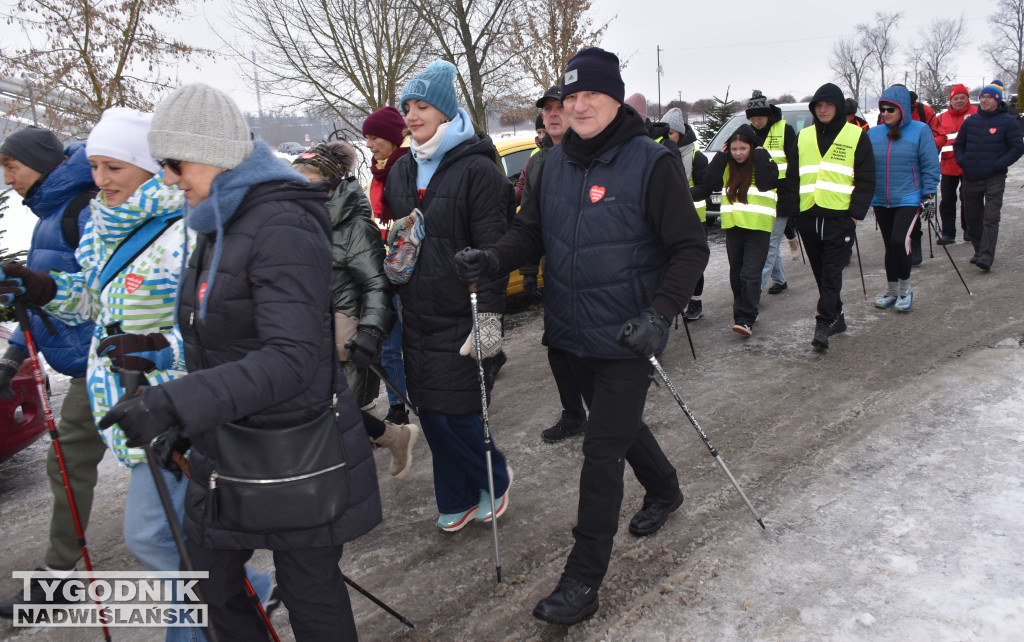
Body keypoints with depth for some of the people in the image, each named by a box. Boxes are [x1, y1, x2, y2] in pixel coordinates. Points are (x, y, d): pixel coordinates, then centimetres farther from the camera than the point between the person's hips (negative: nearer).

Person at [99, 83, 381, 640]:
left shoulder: (283, 227, -22)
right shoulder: (218, 225, 9)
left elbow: (294, 358, -31)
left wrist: (178, 402, -39)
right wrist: (183, 417, 17)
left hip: (295, 459, -9)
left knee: (311, 597, 10)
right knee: (211, 590, 22)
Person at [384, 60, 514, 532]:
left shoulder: (477, 169, -10)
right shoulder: (403, 171, 13)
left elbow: (493, 251, -15)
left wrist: (489, 316, -21)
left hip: (459, 316, -7)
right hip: (416, 316, 7)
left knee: (453, 412, -5)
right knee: (430, 412, 11)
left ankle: (494, 479, 24)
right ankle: (456, 501, 29)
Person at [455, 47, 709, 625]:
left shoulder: (651, 163, -13)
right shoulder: (555, 162, 4)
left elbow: (690, 248, -12)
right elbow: (532, 232, 8)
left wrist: (660, 315, -25)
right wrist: (494, 257, -13)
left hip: (626, 338, -6)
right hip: (574, 333, 6)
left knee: (602, 451, -2)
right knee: (619, 424, 24)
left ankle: (585, 579, 12)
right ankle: (665, 489, 54)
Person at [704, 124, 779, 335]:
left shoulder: (764, 164, -1)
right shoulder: (726, 165, 11)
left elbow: (766, 183, -20)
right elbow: (709, 185, -3)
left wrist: (760, 155, -13)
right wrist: (720, 156, -2)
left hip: (757, 226, -5)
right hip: (733, 226, 5)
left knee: (750, 274, -11)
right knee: (736, 274, 12)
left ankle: (745, 319, -13)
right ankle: (742, 311, 28)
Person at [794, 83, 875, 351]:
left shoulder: (856, 136, 3)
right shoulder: (803, 137, 14)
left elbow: (866, 179, 0)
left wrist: (856, 213, -9)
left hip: (839, 216, -4)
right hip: (808, 216, 5)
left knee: (831, 272, -10)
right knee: (820, 272, 10)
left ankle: (824, 325, -12)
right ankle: (836, 317, 23)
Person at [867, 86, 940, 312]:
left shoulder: (920, 131, -4)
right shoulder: (873, 133, 5)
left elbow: (930, 166, -3)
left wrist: (928, 194, -7)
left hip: (908, 199, -4)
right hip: (880, 201, 4)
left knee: (899, 242, -17)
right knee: (889, 246, 11)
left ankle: (905, 290, 2)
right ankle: (892, 292, 24)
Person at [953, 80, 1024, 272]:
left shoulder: (1007, 121, -2)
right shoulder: (971, 121, 9)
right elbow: (958, 144, 20)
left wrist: (1000, 164, -13)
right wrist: (961, 161, 3)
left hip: (994, 179, -5)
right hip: (971, 178, 5)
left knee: (991, 218, -12)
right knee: (973, 218, 12)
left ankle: (986, 257, -18)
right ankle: (979, 250, 28)